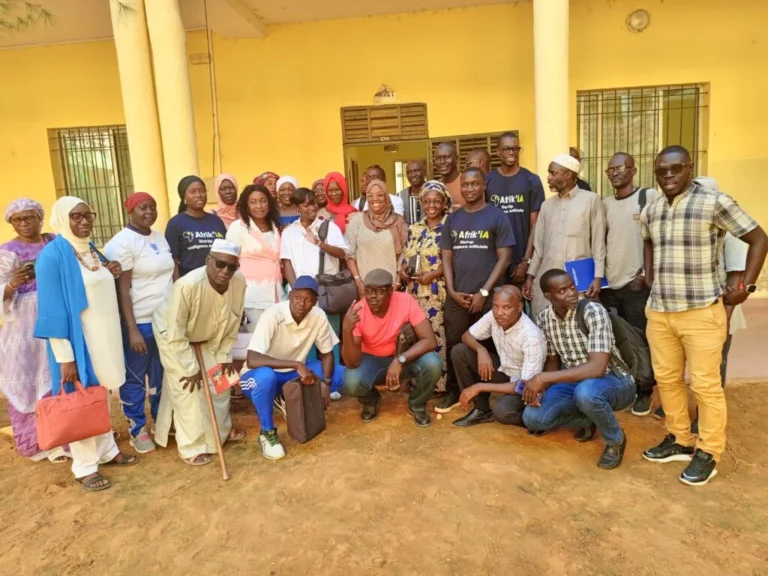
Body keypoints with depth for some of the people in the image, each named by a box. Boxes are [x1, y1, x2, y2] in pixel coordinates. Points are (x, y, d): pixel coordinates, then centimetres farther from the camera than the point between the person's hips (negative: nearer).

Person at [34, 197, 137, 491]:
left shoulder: (91, 249, 7)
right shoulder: (52, 255, -16)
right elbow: (53, 311, -20)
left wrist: (112, 275, 4)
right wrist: (65, 357, -21)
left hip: (103, 338, 8)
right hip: (78, 342, -7)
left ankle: (107, 450, 35)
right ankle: (84, 467, 21)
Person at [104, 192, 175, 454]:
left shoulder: (159, 237, 9)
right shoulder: (121, 243, -12)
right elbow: (121, 290, -15)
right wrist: (132, 329, -18)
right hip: (140, 322, -7)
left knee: (162, 373, 17)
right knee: (135, 377, 7)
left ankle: (161, 420, 33)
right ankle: (137, 429, 21)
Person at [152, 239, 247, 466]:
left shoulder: (239, 282, -25)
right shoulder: (187, 286, -40)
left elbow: (233, 322, -8)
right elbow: (176, 334, -30)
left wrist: (225, 355, -4)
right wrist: (191, 368, -23)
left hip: (208, 337, 5)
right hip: (173, 336, -5)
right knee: (188, 390, -5)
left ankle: (222, 429, 34)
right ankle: (192, 446, 10)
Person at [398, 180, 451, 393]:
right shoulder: (414, 229, 15)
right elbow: (405, 257, 17)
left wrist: (433, 274, -17)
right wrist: (402, 271, -3)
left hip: (439, 292, -5)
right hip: (415, 291, 5)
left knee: (438, 334, -4)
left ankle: (439, 383, 7)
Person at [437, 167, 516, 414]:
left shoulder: (497, 217, -1)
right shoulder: (453, 219, 11)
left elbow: (504, 258, -5)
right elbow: (447, 257, 10)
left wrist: (484, 292, -12)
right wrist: (452, 290, -2)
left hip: (487, 296, -3)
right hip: (457, 296, 3)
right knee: (454, 346, 7)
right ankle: (453, 393, 22)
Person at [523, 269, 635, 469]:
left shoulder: (594, 312, -25)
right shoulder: (544, 318, -6)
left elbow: (597, 368, -35)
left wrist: (542, 378, -36)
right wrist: (540, 387, -15)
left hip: (614, 381, -5)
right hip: (574, 381, 5)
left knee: (585, 391, -41)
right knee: (533, 418, -17)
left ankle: (615, 439, -7)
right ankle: (588, 421, 12)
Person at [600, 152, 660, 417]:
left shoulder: (650, 197, -4)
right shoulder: (605, 203, 11)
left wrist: (647, 272, -12)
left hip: (638, 283, -4)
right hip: (609, 283, 5)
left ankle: (643, 393, 18)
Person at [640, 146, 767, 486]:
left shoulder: (715, 202, -9)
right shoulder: (650, 211, 9)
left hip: (702, 312, -6)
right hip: (659, 311, 6)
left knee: (705, 385, 1)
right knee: (666, 379, 13)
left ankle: (708, 453, 18)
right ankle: (680, 440, 30)